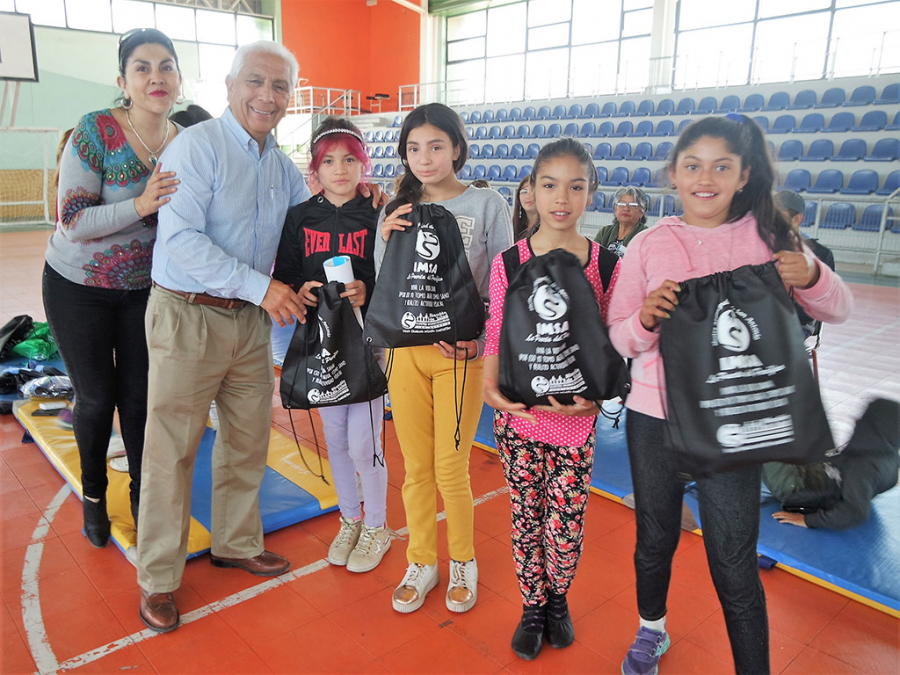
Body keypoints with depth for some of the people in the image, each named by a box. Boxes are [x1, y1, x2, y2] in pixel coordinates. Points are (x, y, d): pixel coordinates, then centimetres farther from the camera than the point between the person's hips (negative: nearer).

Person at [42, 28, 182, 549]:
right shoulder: (95, 131, -20)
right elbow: (72, 222, -23)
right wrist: (140, 204, -35)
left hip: (145, 287, 3)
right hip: (79, 286, -3)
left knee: (140, 395, 8)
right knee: (97, 397, 8)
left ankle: (143, 494, 28)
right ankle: (93, 493, 34)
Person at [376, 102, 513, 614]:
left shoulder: (488, 206, 0)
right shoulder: (398, 211, 9)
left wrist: (474, 338, -14)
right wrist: (386, 240, -8)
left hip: (463, 353, -3)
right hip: (406, 350, 3)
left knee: (451, 471, 2)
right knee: (417, 468, 10)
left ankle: (463, 562, 27)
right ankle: (422, 563, 29)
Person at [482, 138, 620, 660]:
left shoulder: (606, 265, -3)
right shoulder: (508, 264, -4)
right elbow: (496, 340, 0)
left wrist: (596, 395, -13)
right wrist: (491, 388, -16)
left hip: (576, 417, 0)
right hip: (519, 416, 0)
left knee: (566, 524, 8)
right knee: (526, 518, 12)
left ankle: (558, 599, 39)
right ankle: (533, 606, 37)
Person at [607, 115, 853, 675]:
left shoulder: (767, 235, -2)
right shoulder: (649, 245, -2)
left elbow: (839, 310, 5)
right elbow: (618, 336, -1)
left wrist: (811, 277, -16)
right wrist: (647, 318, -23)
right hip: (655, 417, 2)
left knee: (735, 565, 4)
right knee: (655, 538, 19)